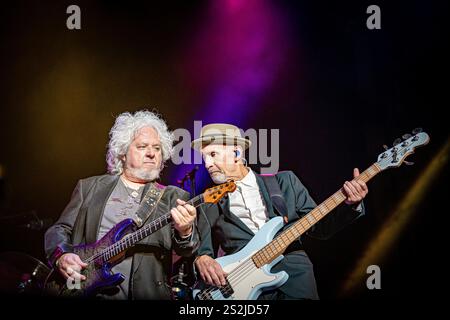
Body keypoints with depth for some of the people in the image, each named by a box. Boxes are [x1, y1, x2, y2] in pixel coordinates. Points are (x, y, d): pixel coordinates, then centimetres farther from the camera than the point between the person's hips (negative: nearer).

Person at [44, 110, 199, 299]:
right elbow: (59, 229, 14)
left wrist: (185, 232, -23)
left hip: (145, 292, 0)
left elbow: (185, 250, -1)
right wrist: (61, 256, -6)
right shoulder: (89, 187, 14)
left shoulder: (174, 198, 10)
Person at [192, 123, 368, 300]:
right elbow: (202, 250, 12)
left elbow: (319, 227, 14)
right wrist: (201, 259, -11)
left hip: (292, 270, 0)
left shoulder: (284, 181, 14)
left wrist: (351, 205, -2)